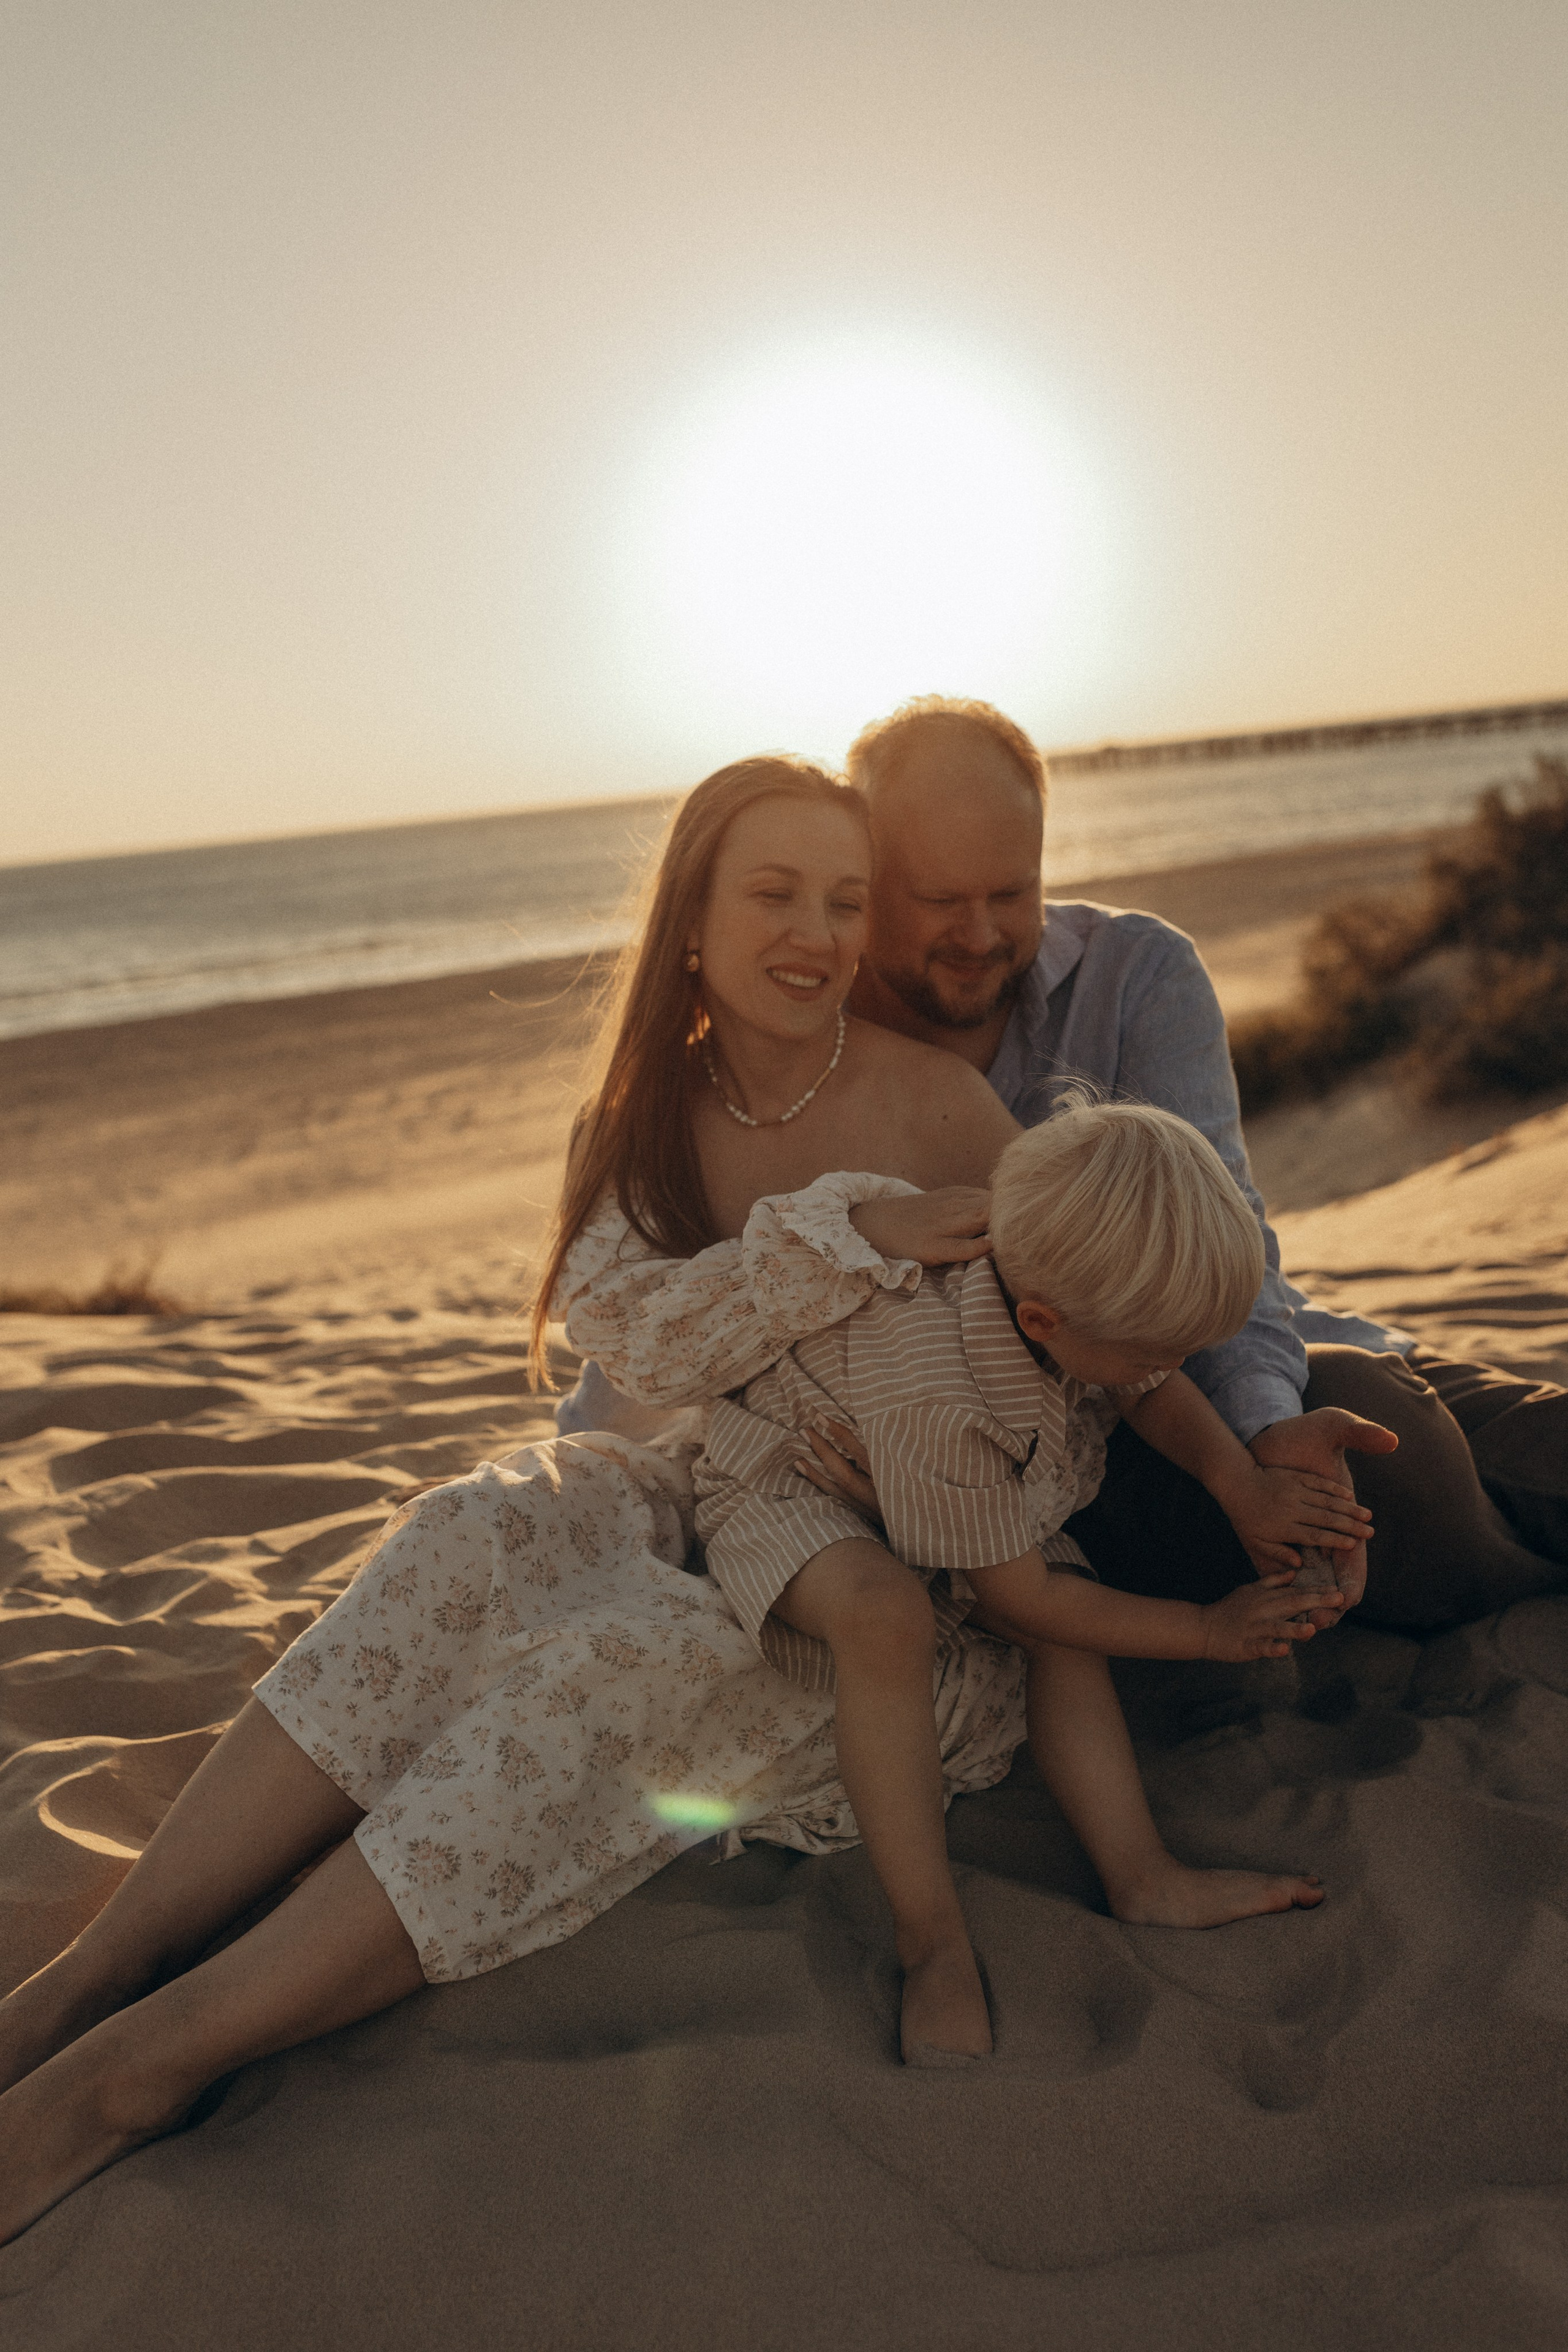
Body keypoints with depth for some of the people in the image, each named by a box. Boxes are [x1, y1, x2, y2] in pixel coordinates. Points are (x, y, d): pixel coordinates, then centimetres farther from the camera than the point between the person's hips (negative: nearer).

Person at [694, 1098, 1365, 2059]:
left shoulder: (1075, 1299, -21)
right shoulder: (938, 1404, -42)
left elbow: (1161, 1391, 6)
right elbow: (1023, 1599, -27)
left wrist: (1246, 1486, -8)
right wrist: (1208, 1630, -18)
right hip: (788, 1486, -8)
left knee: (1072, 1610, -11)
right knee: (886, 1611, -38)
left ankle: (1140, 1873, -7)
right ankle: (933, 1942, -28)